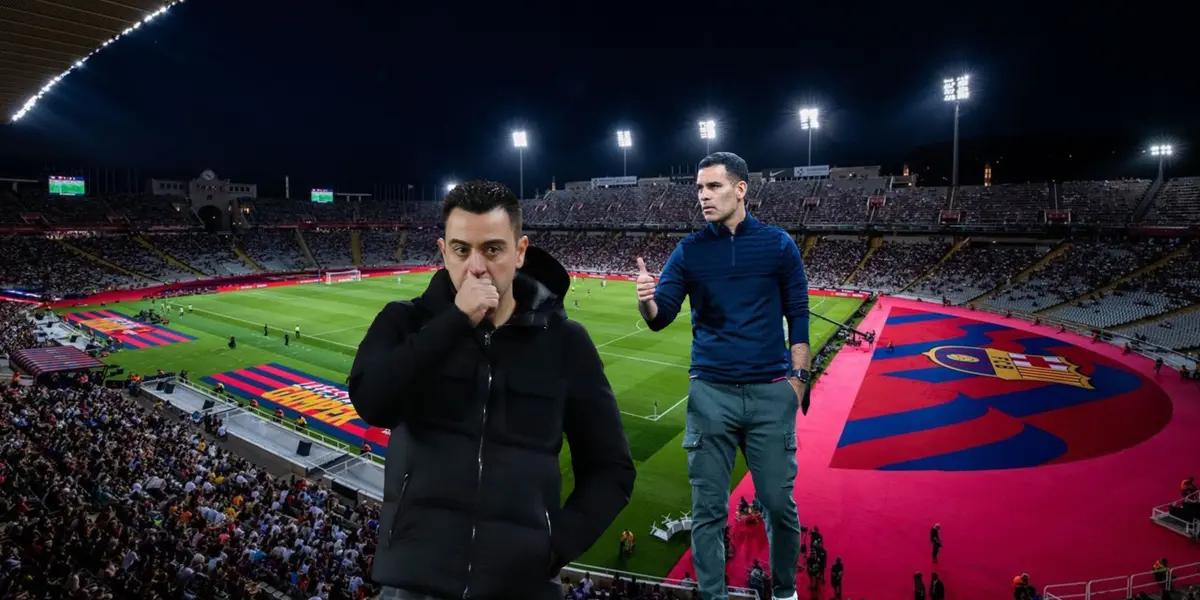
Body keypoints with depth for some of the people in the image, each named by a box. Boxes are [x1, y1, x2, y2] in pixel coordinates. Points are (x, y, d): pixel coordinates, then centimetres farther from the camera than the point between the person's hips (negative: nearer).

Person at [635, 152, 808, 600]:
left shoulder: (779, 244, 2)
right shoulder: (689, 251, 3)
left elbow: (797, 317, 5)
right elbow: (660, 319, -1)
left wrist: (798, 378, 0)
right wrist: (646, 300, -23)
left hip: (771, 392, 0)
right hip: (711, 393, 1)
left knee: (780, 504, 11)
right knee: (708, 509, 8)